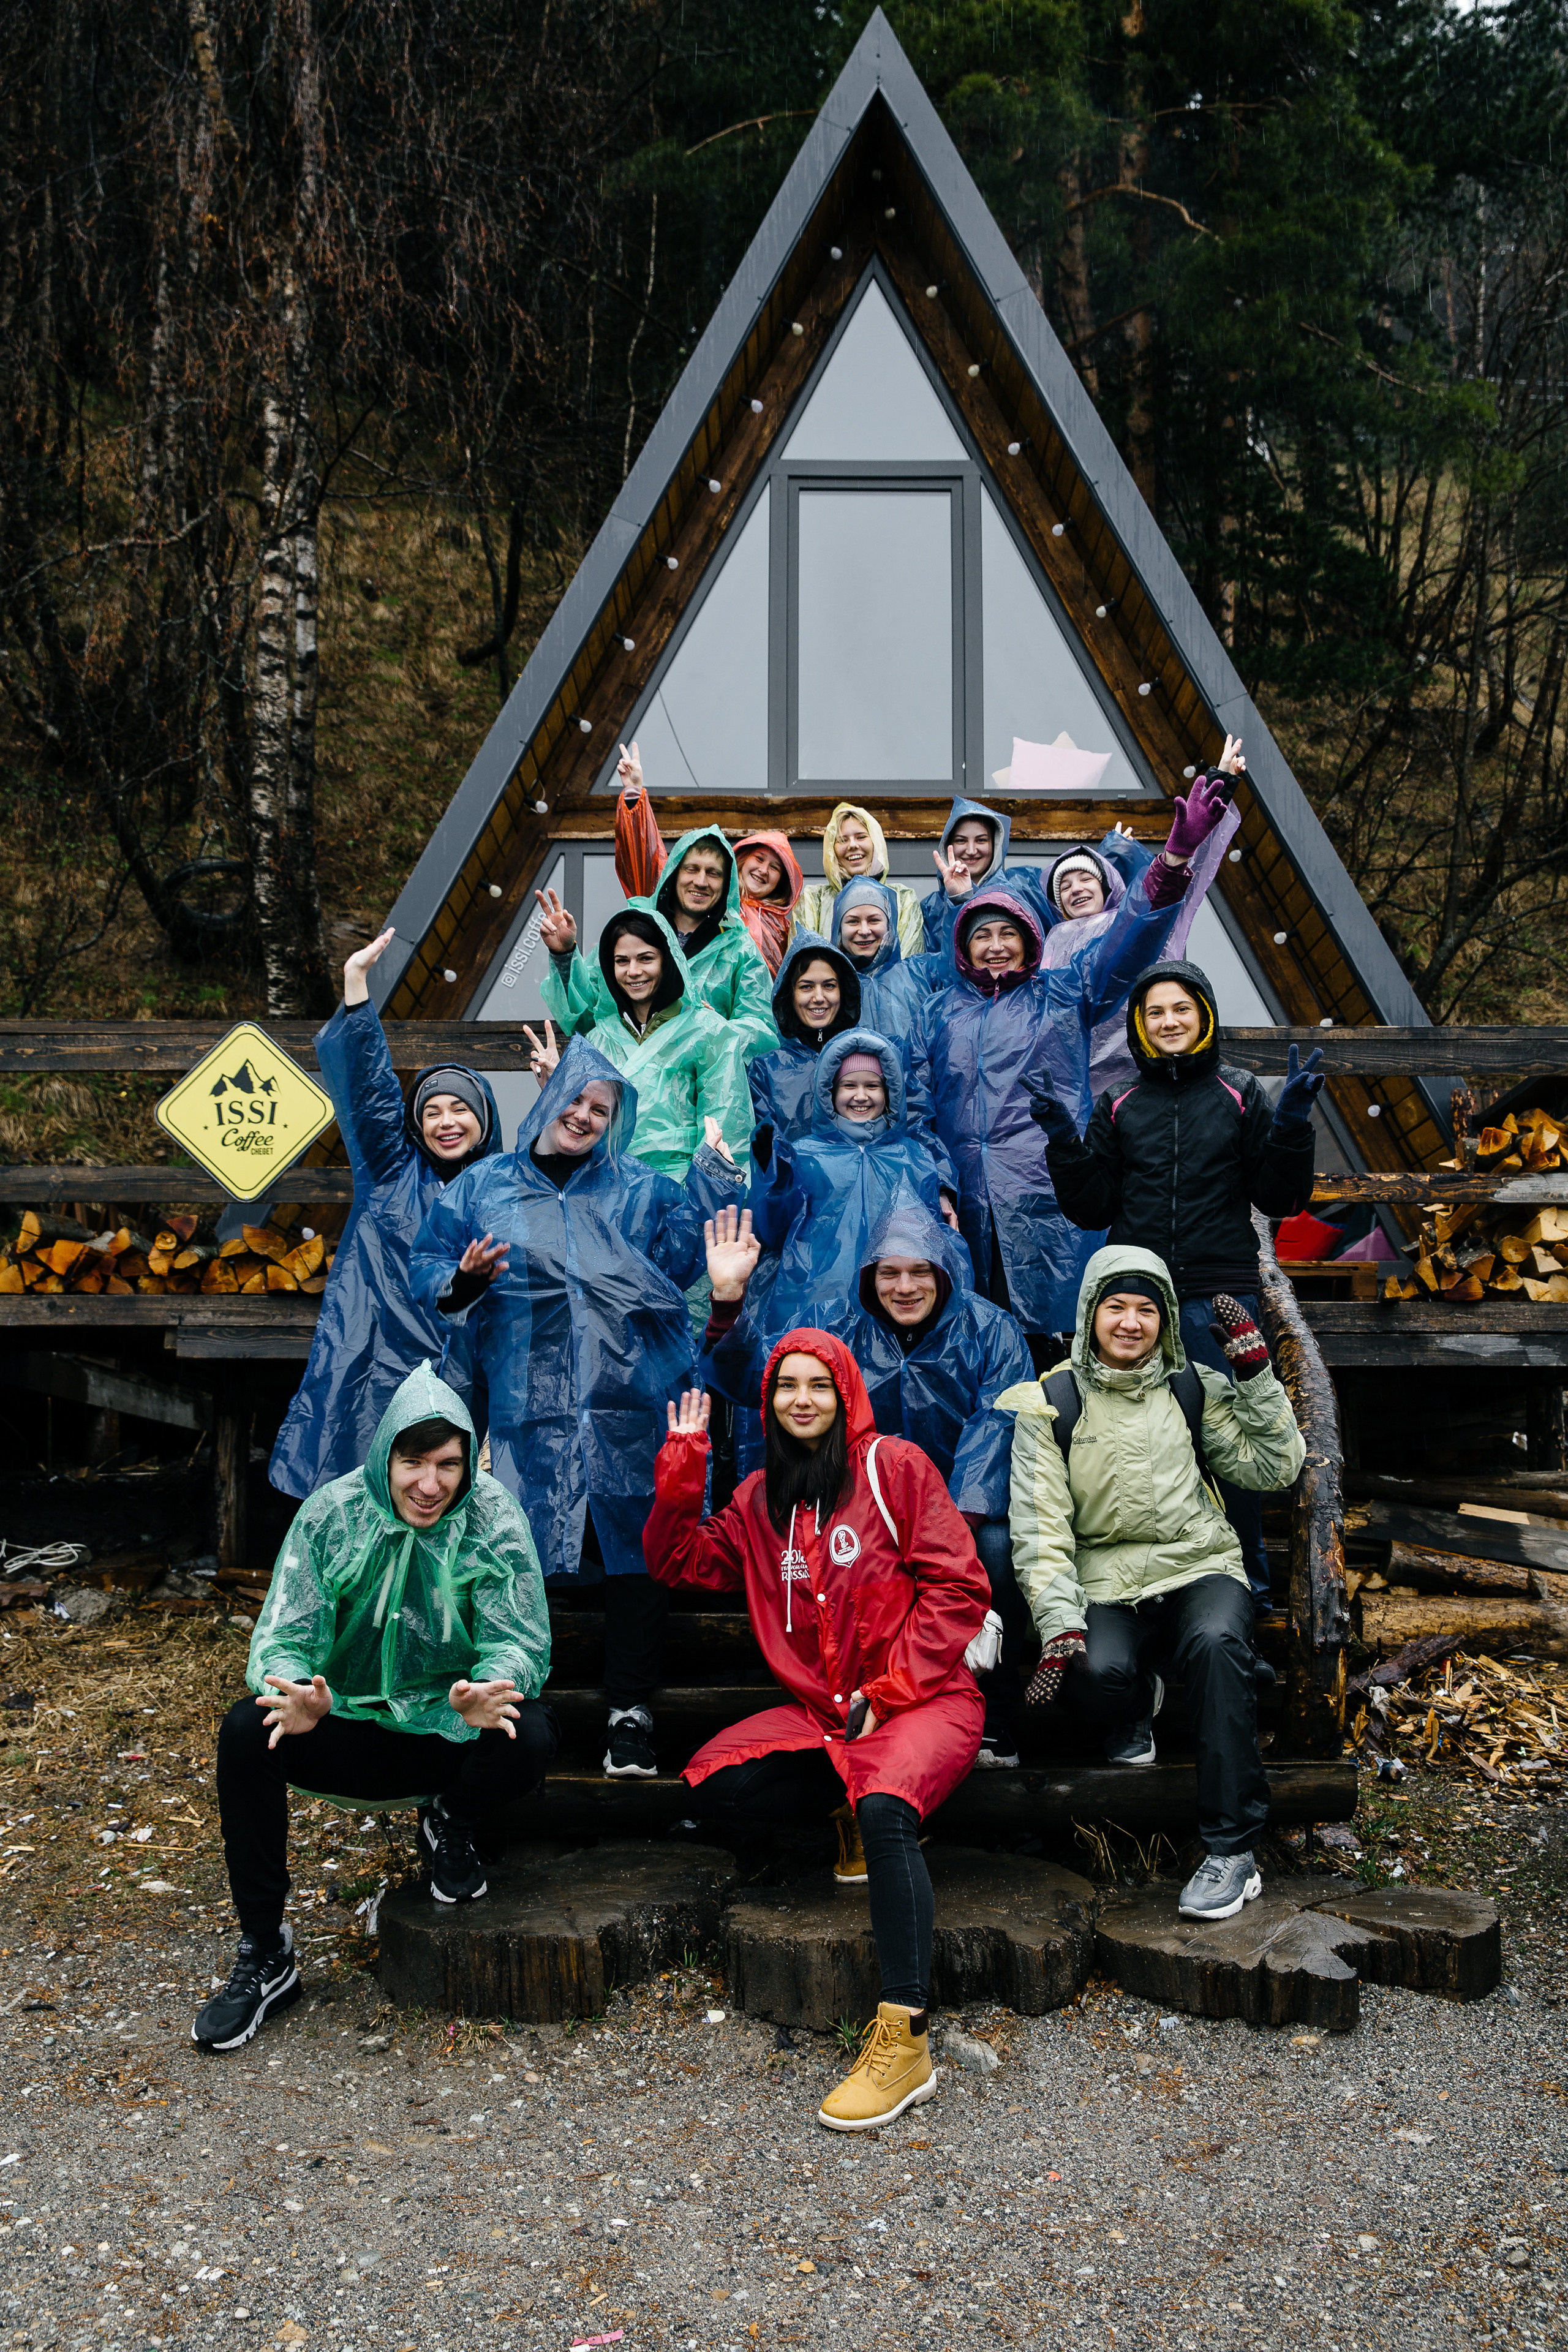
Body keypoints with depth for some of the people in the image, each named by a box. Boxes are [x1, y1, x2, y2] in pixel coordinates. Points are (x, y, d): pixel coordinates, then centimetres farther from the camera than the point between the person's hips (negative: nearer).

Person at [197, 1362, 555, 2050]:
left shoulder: (494, 1520, -12)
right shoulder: (331, 1514, -10)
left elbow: (519, 1644, -15)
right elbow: (284, 1636, -12)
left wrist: (489, 1691, -40)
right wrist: (292, 1691, -37)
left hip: (455, 1731, -1)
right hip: (350, 1731, 1)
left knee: (531, 1737, -32)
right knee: (245, 1730, -26)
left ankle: (450, 1826, 7)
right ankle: (264, 1956, -12)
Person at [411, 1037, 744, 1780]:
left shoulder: (639, 1188, 16)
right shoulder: (483, 1187, 14)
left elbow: (684, 1255, 5)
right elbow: (427, 1267, 12)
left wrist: (713, 1181, -3)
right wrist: (463, 1280, -9)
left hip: (625, 1409, 1)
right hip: (526, 1407, 0)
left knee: (632, 1553, 0)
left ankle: (632, 1714, 9)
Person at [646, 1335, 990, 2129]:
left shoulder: (895, 1466, -2)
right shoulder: (762, 1497, 15)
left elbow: (957, 1588, -5)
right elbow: (677, 1560, 14)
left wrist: (888, 1691, -11)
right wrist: (682, 1468, 0)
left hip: (925, 1699, -5)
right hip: (819, 1709, 6)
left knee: (885, 1807, -35)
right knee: (711, 1792, -16)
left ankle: (903, 2041, -34)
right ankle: (855, 1807, 3)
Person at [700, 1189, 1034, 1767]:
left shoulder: (989, 1330, 1)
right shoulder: (836, 1326, 6)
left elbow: (996, 1424, -12)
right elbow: (754, 1377, -4)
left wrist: (960, 1514, -28)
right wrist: (728, 1300, -23)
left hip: (966, 1507, -1)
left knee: (997, 1547, -33)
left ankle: (996, 1729, -15)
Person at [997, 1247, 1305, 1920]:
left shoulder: (1194, 1390, 9)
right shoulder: (1050, 1404, 3)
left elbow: (1275, 1469, 3)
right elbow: (1040, 1530, -3)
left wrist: (1253, 1371, -4)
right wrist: (1060, 1626, -16)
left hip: (1200, 1569, 1)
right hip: (1107, 1586, -1)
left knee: (1217, 1644, -34)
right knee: (1096, 1675, -33)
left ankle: (1231, 1850, -25)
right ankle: (1138, 1702, 9)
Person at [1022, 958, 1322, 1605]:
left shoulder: (1240, 1096, 9)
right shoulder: (1120, 1109, 13)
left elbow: (1280, 1198, 5)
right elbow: (1092, 1210, 12)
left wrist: (1290, 1125, -8)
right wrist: (1064, 1142, 0)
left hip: (1220, 1297, -2)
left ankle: (1247, 1581, 10)